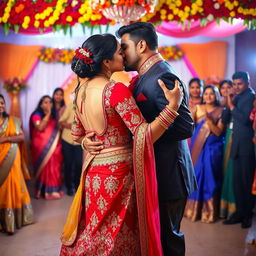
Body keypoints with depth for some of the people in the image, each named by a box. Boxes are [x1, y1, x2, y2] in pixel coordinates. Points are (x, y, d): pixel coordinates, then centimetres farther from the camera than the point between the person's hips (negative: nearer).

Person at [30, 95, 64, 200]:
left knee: (54, 168, 2)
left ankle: (53, 190, 11)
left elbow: (58, 130, 18)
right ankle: (42, 191, 4)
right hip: (41, 148, -5)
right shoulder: (36, 115, 0)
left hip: (54, 147, 5)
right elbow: (40, 127, -18)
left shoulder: (54, 116, 16)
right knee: (43, 168, -5)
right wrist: (48, 114, -15)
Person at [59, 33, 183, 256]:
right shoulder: (116, 90, -18)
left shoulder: (81, 90, 5)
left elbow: (77, 135, 16)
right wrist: (173, 105, -21)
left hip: (92, 171, 7)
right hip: (117, 173, -7)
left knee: (95, 233, 21)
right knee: (117, 237, 7)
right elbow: (144, 135, -22)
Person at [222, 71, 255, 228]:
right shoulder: (238, 97, 15)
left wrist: (232, 106, -11)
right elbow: (225, 119, 10)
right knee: (238, 181, 10)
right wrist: (229, 104, -3)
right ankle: (240, 212, 20)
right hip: (237, 146, 8)